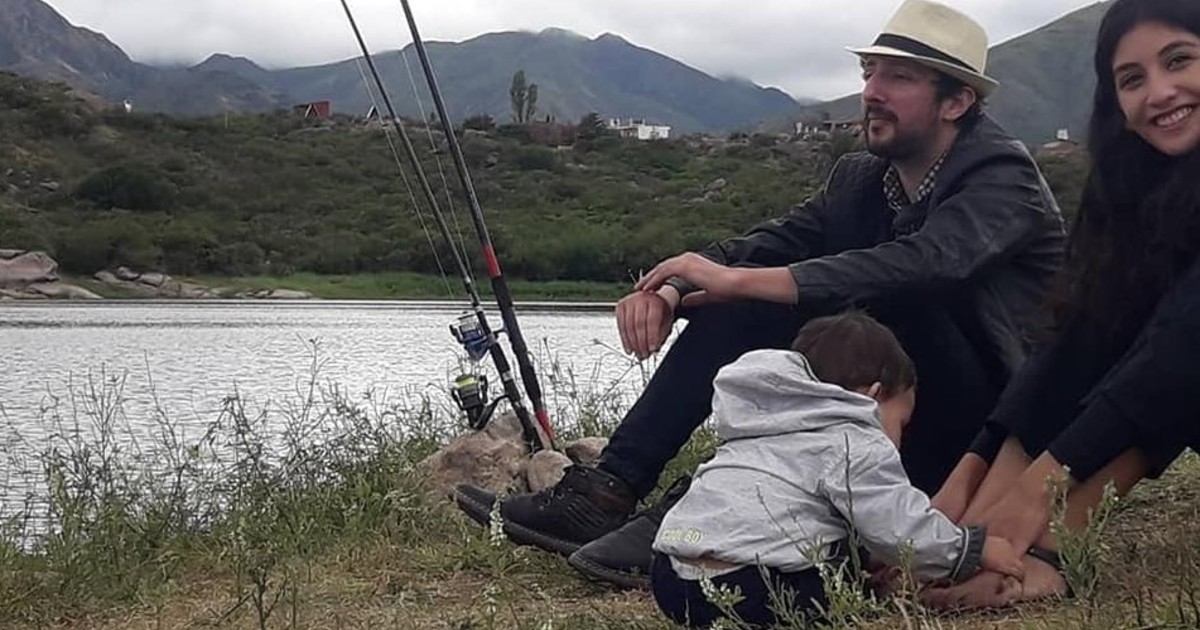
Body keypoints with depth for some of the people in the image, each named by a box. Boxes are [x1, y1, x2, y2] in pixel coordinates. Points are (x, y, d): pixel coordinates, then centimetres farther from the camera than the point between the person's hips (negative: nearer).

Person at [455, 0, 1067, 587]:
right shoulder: (861, 178, 7)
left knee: (866, 304, -33)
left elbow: (923, 264, -33)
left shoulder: (1004, 176, -14)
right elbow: (768, 245, -3)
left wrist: (735, 278, -36)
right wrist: (670, 287, -25)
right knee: (737, 308, -12)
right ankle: (609, 492, -20)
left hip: (976, 432, -6)